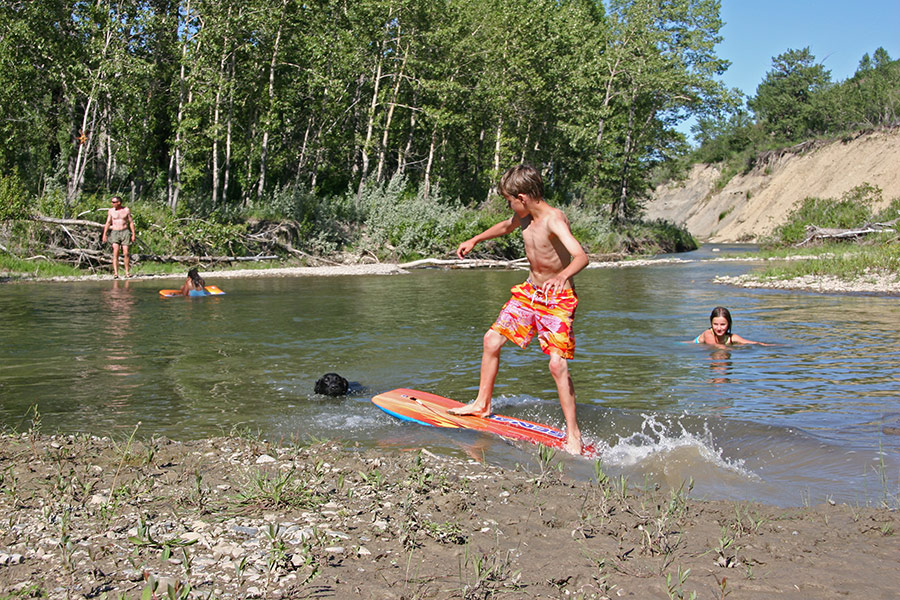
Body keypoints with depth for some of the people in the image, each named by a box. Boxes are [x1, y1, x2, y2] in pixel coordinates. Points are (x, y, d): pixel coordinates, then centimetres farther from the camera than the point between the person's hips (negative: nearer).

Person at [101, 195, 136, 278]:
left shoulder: (126, 210, 5)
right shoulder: (111, 211, 6)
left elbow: (131, 222, 7)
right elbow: (108, 223, 6)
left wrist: (133, 234, 2)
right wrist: (104, 234, -3)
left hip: (125, 232, 0)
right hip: (115, 232, 0)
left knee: (126, 253, -4)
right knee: (115, 253, -12)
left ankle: (127, 272, 8)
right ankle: (115, 273, -17)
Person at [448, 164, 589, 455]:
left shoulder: (553, 218, -27)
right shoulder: (523, 216, -3)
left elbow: (581, 256, -41)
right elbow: (506, 226, 23)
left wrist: (562, 276, -60)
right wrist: (474, 240, 32)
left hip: (558, 299, -8)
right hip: (529, 292, 8)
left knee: (557, 364, -16)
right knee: (492, 340, 8)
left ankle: (573, 434, -3)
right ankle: (482, 404, 26)